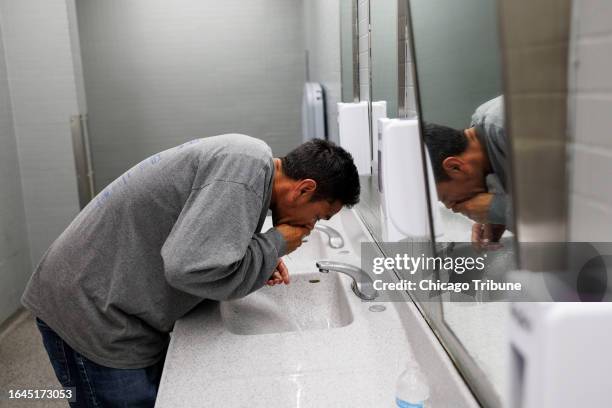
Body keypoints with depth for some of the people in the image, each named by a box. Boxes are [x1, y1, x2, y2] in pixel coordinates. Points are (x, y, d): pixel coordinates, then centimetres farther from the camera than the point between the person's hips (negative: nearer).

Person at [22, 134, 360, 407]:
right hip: (90, 314, -9)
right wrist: (276, 243, -18)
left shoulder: (249, 155, 6)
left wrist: (263, 258, 1)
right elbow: (192, 267, -33)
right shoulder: (248, 167, -24)